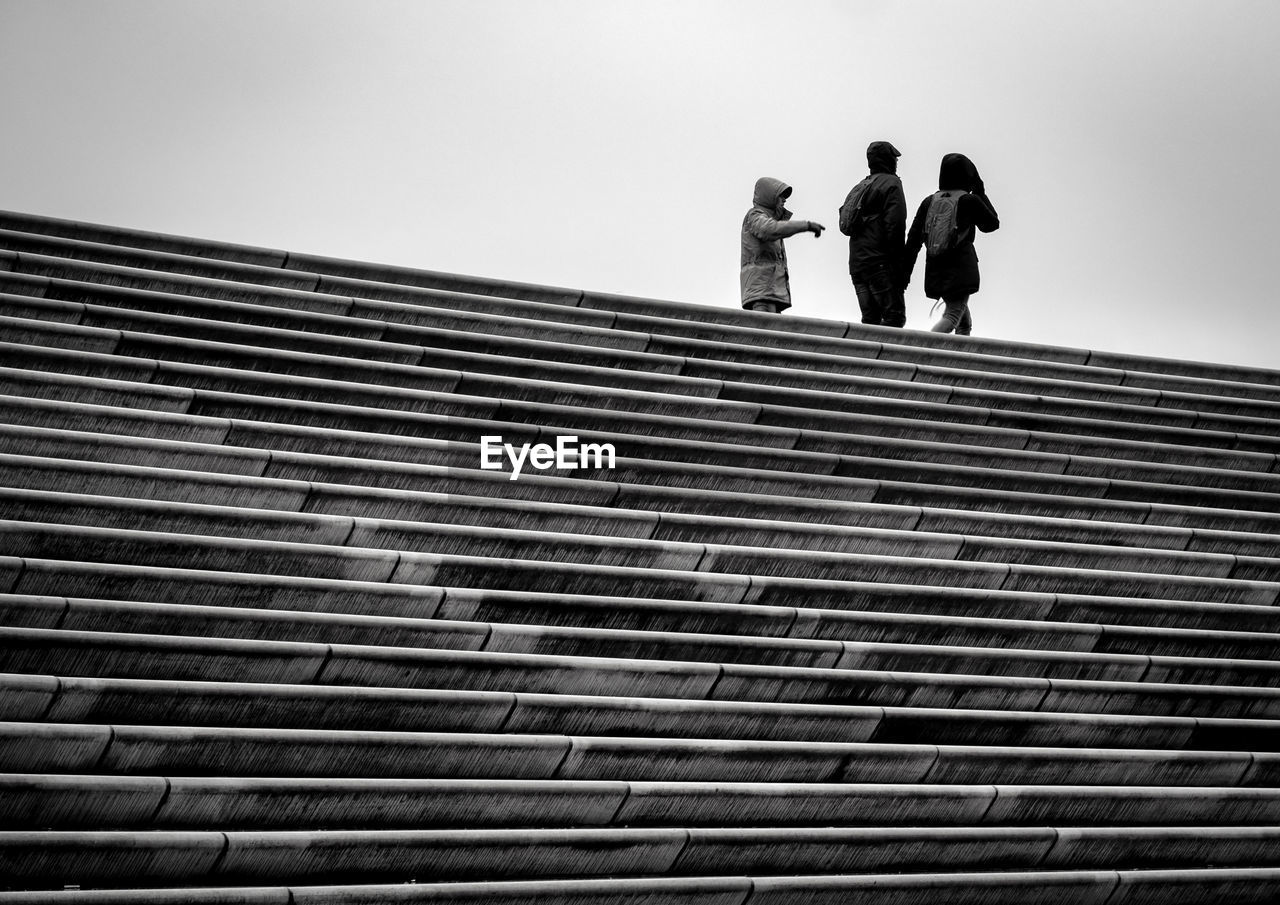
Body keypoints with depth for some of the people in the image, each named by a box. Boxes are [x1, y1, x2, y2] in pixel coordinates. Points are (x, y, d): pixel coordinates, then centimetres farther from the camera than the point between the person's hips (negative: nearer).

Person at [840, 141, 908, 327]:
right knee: (894, 315, -11)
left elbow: (845, 225, 18)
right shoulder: (891, 184, -1)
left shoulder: (858, 188, 23)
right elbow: (895, 226, -12)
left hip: (856, 264, 8)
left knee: (870, 318, 7)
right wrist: (900, 267, -13)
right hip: (880, 261, -8)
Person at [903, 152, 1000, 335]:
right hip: (961, 269, -6)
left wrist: (906, 271, 5)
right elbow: (992, 223, 11)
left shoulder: (930, 201, 5)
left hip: (935, 271, 6)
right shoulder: (969, 201, -6)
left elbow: (914, 239, 2)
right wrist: (981, 193, 16)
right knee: (953, 315, -10)